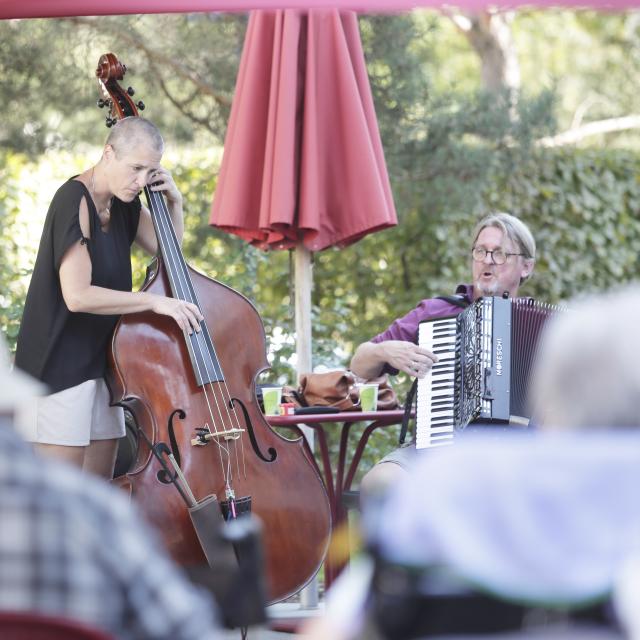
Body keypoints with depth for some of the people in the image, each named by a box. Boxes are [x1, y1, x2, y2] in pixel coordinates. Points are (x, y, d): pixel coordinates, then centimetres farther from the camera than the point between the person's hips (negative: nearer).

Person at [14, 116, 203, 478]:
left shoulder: (123, 204, 7)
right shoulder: (75, 201, -18)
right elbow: (77, 295, -26)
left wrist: (175, 202, 3)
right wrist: (154, 301, -24)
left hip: (101, 362, 9)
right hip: (62, 364, -9)